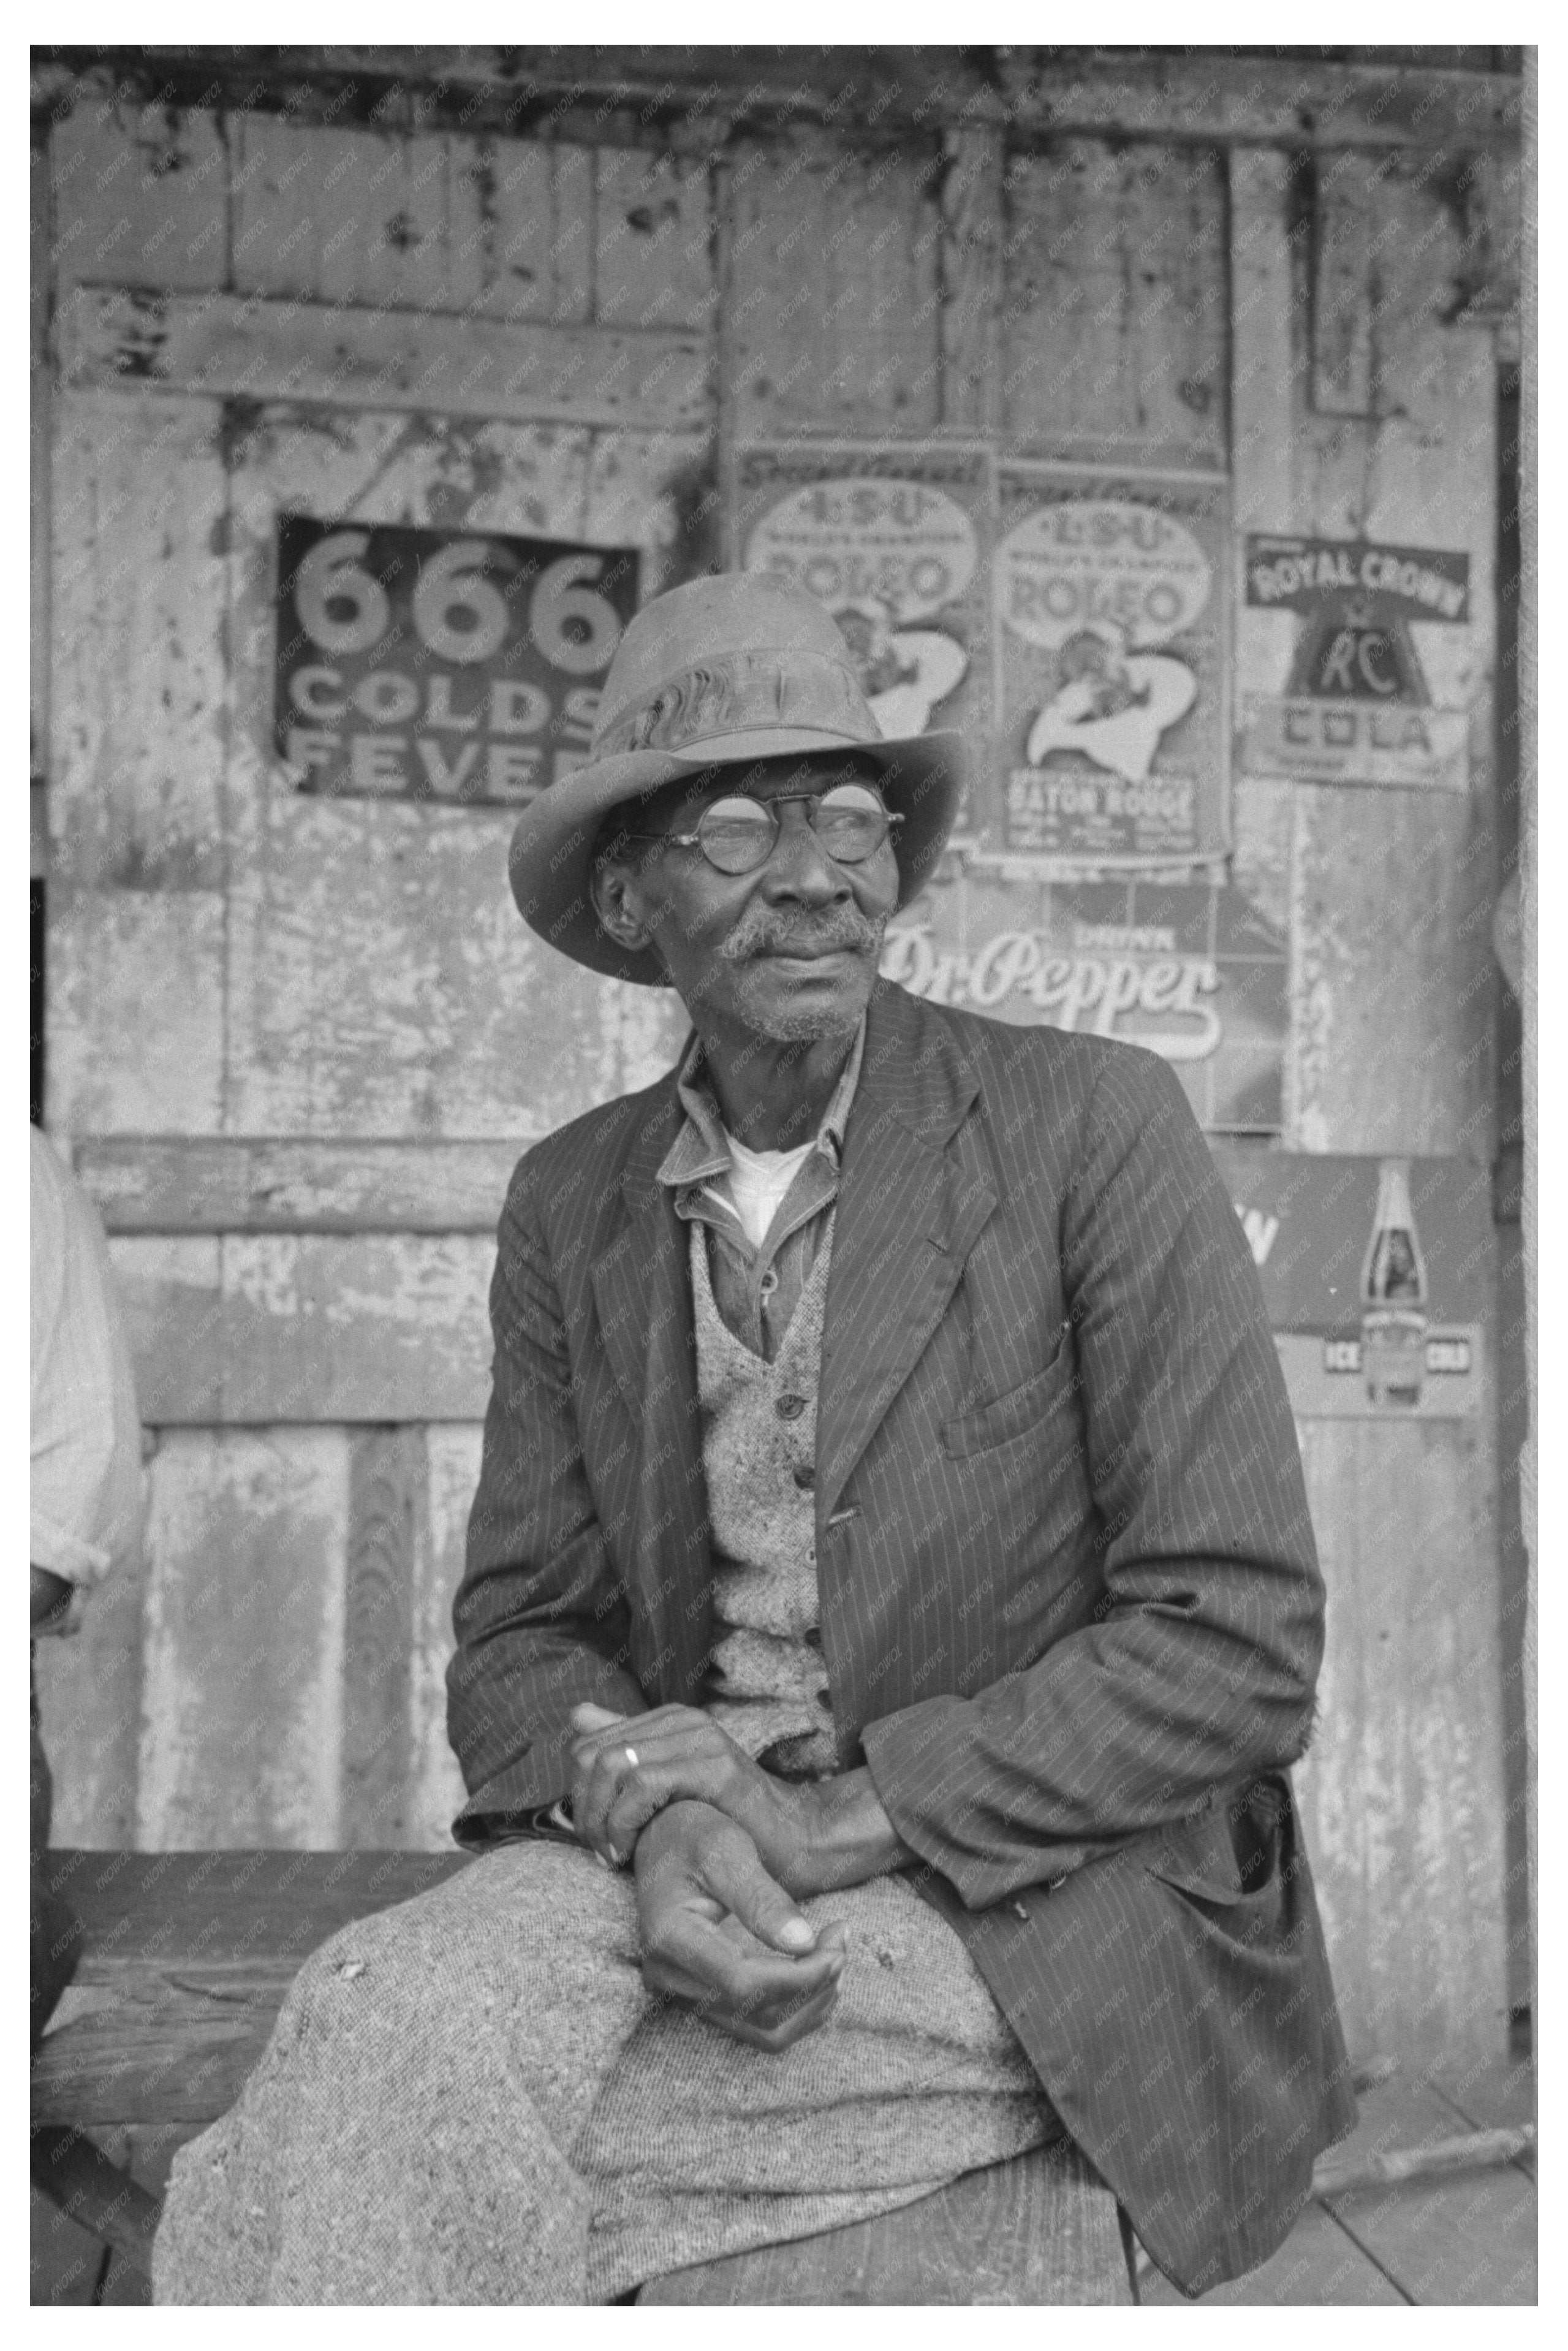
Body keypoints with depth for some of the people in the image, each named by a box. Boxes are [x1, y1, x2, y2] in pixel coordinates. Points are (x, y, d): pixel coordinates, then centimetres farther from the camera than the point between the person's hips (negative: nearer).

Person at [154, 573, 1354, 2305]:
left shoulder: (1087, 1124, -8)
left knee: (389, 2078, -25)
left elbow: (1237, 1644, -11)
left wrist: (844, 1819, -17)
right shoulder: (572, 1205, 6)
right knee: (394, 2006, -27)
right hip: (688, 1851, 4)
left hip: (1037, 1889, -3)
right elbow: (519, 1633, 6)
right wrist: (657, 1816, -16)